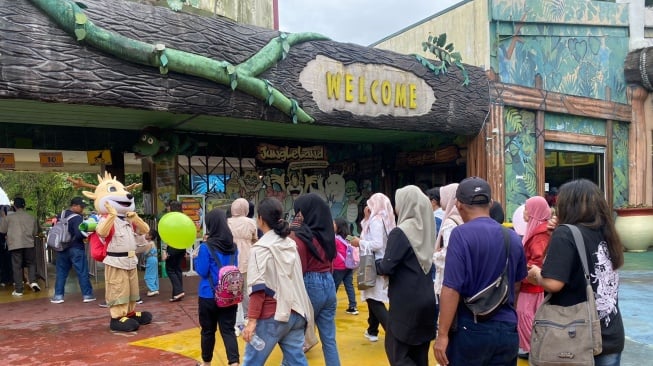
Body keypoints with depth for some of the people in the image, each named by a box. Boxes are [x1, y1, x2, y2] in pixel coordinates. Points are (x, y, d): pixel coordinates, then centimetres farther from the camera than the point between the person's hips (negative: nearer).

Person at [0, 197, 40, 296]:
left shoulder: (9, 217, -2)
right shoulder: (31, 218, 5)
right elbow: (35, 233, 12)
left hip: (15, 245, -1)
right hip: (29, 244, 1)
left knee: (17, 267, 4)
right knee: (31, 263, 15)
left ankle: (18, 290, 6)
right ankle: (33, 282, -5)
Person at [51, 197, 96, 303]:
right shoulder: (77, 218, -17)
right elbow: (79, 234, -24)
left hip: (62, 248, 7)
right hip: (76, 249, -6)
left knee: (61, 272, 12)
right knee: (83, 272, 2)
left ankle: (58, 295, 13)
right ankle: (87, 294, 7)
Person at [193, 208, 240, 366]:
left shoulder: (206, 247, -13)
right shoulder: (233, 246, 2)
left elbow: (202, 271, -11)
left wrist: (195, 257, 5)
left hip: (209, 295, -3)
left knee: (208, 331, 13)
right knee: (228, 330, 4)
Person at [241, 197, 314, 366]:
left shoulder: (261, 247, -9)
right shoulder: (291, 244, 11)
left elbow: (259, 288, -17)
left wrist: (252, 320, -18)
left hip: (271, 316, -7)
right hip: (295, 313, 7)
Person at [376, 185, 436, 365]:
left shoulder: (400, 232, -16)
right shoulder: (427, 229, 8)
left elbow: (387, 267, -17)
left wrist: (374, 263, 4)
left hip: (406, 301, -8)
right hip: (427, 298, 8)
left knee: (396, 350, 2)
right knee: (419, 351, 15)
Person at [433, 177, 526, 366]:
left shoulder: (461, 235, -14)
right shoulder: (513, 237, 5)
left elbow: (452, 288, -18)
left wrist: (442, 334, -13)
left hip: (471, 329, -5)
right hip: (507, 329, 5)